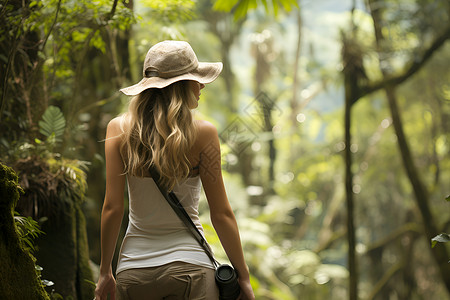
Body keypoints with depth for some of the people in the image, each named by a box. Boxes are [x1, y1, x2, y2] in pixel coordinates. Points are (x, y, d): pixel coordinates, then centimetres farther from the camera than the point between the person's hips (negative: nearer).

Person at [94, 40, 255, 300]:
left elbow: (112, 208, -3)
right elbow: (221, 214, -6)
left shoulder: (118, 130, -3)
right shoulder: (203, 133, -8)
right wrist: (243, 276, 2)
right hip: (189, 267, -2)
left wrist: (105, 271, 7)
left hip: (134, 269, 3)